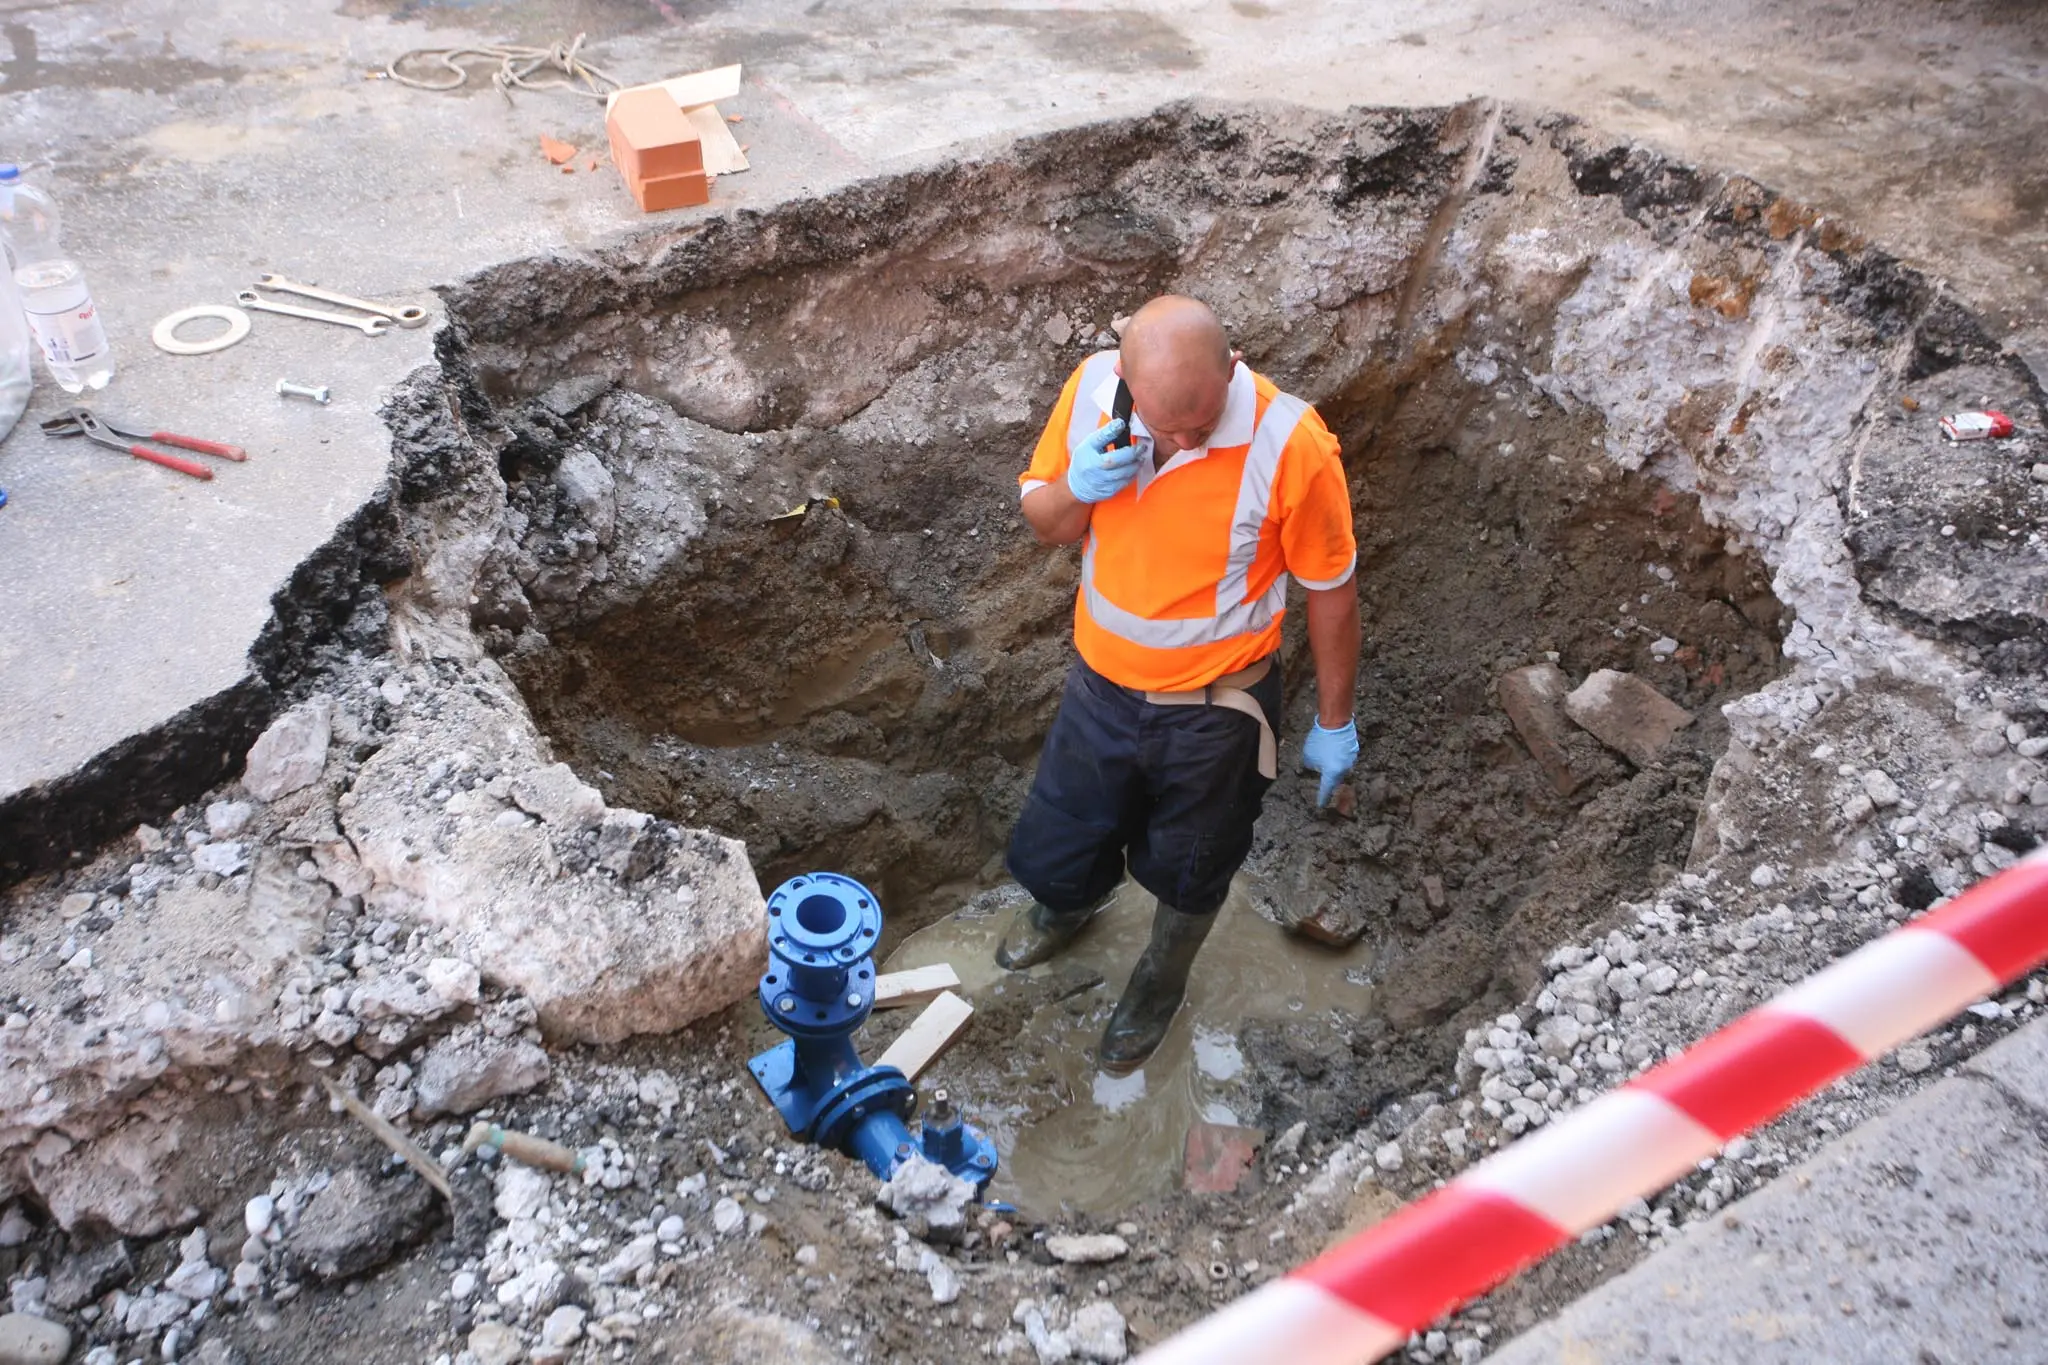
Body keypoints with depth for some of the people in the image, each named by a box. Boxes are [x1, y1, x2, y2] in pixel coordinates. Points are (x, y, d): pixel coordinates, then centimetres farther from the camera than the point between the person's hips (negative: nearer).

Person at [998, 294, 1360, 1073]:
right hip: (1101, 686, 3)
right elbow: (1042, 522, -2)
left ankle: (1161, 981, 56)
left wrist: (1334, 724, -3)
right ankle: (1069, 902, 61)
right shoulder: (1092, 388, -17)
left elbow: (1331, 590, -14)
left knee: (1189, 872, 22)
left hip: (1213, 711, -3)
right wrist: (1080, 490, -27)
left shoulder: (1291, 445, -29)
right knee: (1051, 852, 22)